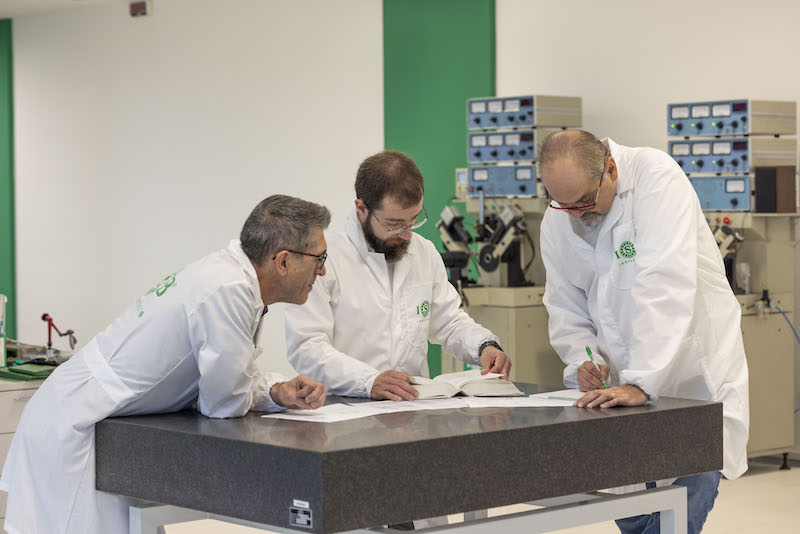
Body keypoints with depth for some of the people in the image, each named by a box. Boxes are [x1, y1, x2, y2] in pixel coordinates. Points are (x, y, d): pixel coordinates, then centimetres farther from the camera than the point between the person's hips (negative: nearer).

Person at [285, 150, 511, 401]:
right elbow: (305, 346, -15)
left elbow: (449, 321, 25)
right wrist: (369, 381, -28)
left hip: (417, 405, 4)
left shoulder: (425, 252, 15)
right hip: (345, 409, -3)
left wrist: (485, 346, 3)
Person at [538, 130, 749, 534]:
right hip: (622, 383, 5)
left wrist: (641, 383, -36)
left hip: (696, 379, -5)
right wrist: (584, 360, -14)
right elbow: (565, 308, 8)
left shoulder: (657, 178, -20)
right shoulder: (557, 221, 0)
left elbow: (664, 289, -30)